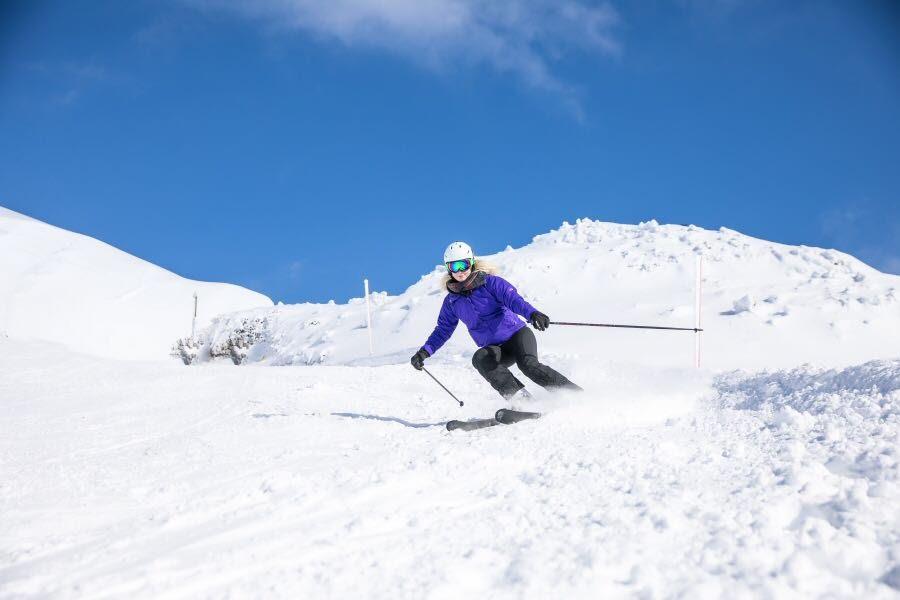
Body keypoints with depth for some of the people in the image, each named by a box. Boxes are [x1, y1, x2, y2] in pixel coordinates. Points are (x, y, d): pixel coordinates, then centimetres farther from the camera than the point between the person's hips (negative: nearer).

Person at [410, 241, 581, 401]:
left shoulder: (490, 282, -4)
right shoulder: (452, 301, 8)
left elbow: (513, 299, -18)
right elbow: (443, 329, 17)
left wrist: (532, 313, -39)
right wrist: (425, 351, 1)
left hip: (518, 334, -4)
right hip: (496, 349, 4)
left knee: (529, 364, -31)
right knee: (480, 358, -30)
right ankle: (521, 400, -35)